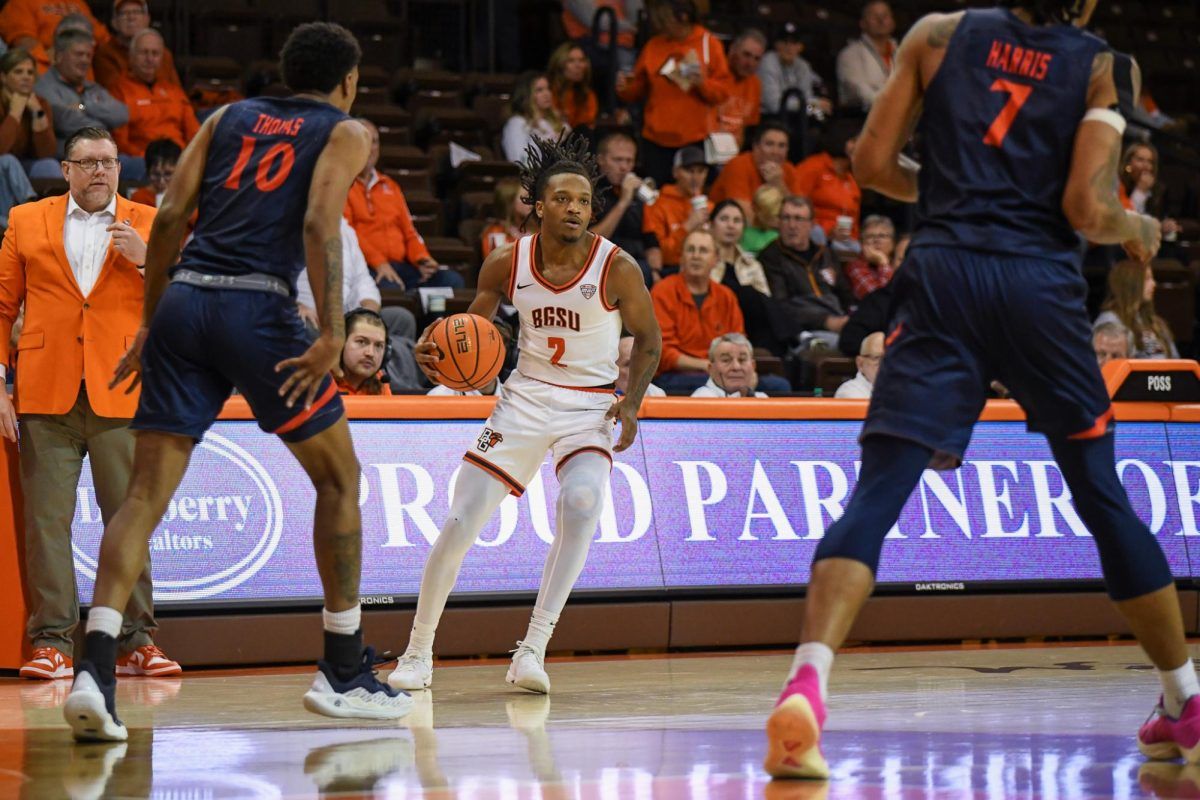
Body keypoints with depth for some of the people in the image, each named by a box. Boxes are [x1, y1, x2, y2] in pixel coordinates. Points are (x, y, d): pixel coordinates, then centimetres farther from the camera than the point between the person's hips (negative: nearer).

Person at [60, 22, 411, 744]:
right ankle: (343, 671, 18)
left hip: (183, 300, 4)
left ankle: (97, 670, -17)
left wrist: (151, 326, 19)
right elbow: (319, 224, -8)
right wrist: (332, 336, -13)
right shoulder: (347, 132, 10)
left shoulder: (230, 117, 23)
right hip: (257, 306, -4)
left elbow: (170, 217, 14)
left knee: (146, 493, 1)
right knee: (338, 474, 14)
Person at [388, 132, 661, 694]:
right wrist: (438, 354, -14)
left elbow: (648, 339, 1)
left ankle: (533, 649, -25)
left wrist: (631, 402, -14)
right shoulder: (507, 264, -7)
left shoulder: (617, 269, -13)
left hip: (590, 408, -2)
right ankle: (418, 652, 11)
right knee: (460, 523, -6)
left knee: (581, 502, -32)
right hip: (525, 399, 2)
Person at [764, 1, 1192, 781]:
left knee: (877, 493, -9)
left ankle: (808, 682, -32)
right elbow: (1088, 208, -5)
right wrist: (1140, 230, 17)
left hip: (943, 274, 0)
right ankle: (1183, 702, 26)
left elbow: (873, 163, 9)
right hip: (1041, 284, 0)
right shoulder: (1104, 66, 5)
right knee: (1104, 499, 16)